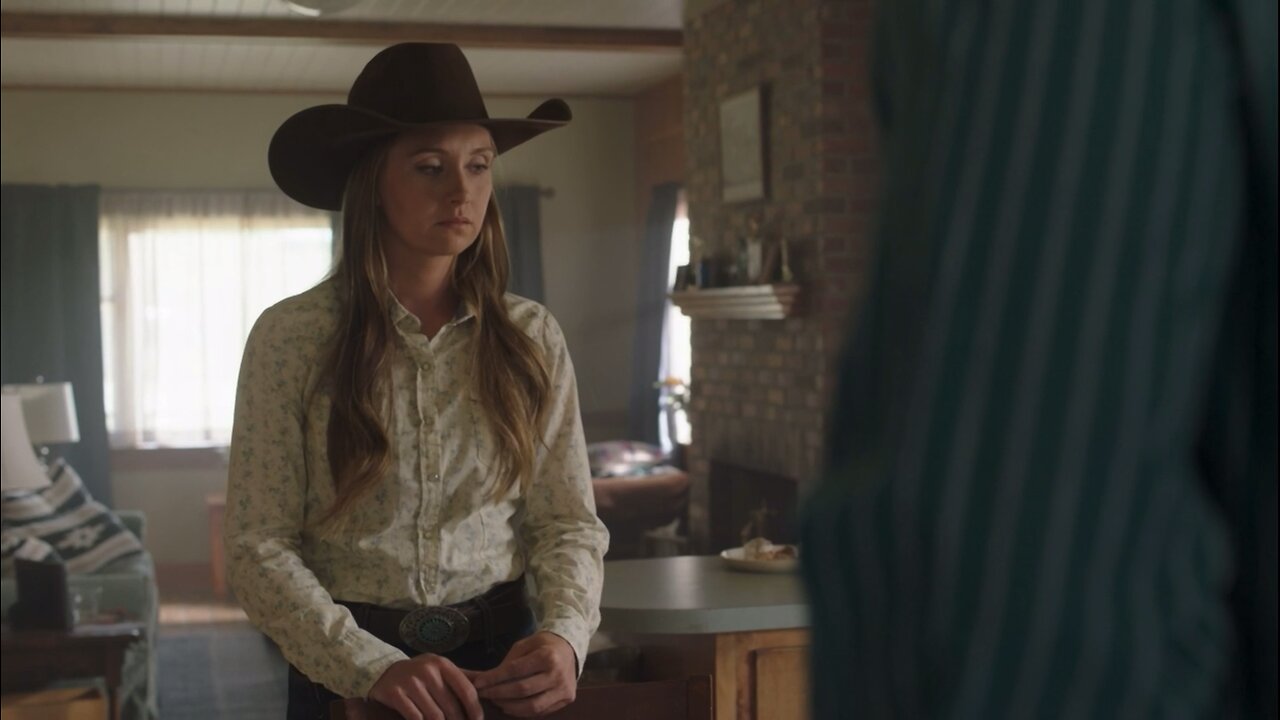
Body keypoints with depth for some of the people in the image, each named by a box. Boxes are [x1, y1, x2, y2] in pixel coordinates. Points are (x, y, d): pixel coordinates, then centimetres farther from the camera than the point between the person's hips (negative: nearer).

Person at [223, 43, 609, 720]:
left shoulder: (531, 336, -2)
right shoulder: (289, 337, -9)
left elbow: (569, 523, -1)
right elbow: (260, 547, -10)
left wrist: (564, 634, -19)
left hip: (504, 665, 2)